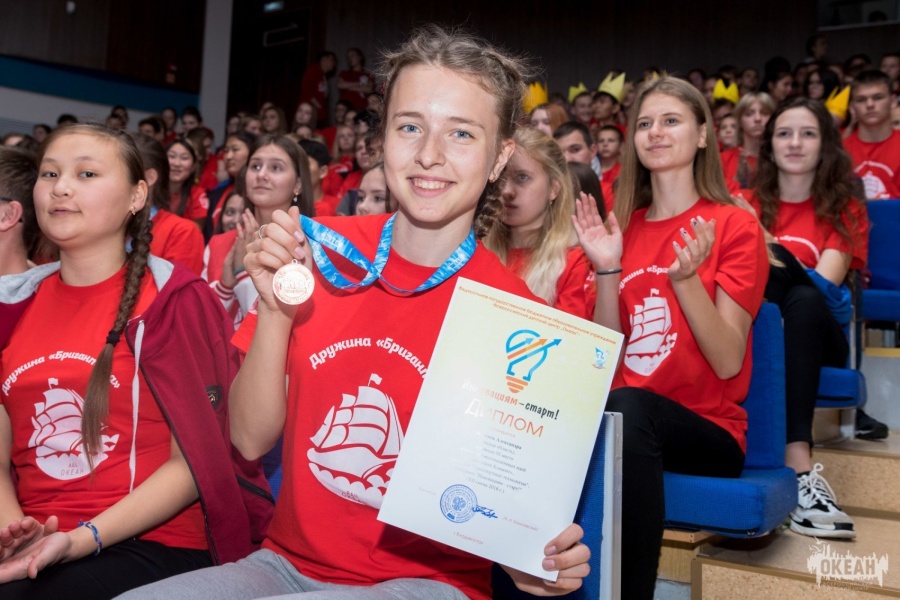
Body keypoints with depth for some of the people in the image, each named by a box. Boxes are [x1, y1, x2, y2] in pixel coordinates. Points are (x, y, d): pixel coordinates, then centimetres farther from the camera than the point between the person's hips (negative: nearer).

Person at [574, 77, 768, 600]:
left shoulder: (734, 226, -2)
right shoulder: (626, 228, 10)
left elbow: (729, 363, -10)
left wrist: (685, 278, -23)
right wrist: (607, 270, -6)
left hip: (708, 430, -3)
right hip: (625, 421, 3)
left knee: (628, 408, -36)